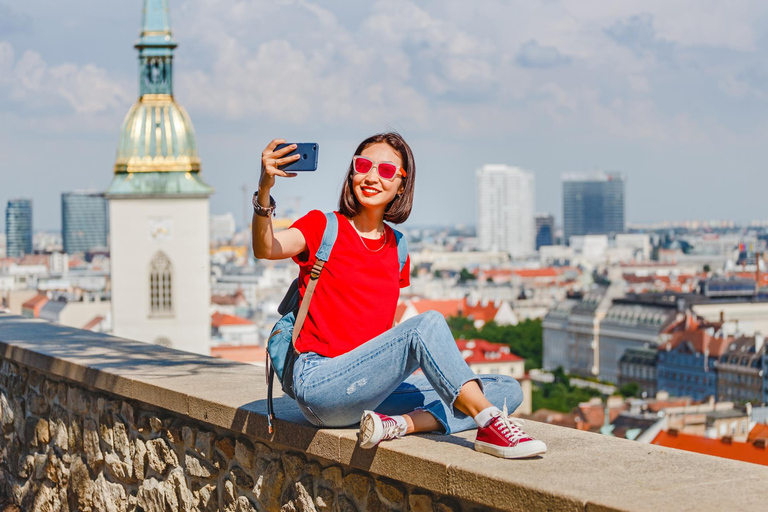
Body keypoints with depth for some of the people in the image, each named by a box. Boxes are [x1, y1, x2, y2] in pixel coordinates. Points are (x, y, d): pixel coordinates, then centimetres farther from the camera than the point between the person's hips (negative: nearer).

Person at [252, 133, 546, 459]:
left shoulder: (396, 249, 16)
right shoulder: (324, 227, 0)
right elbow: (266, 249, -21)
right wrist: (264, 189, -38)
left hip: (373, 390, 6)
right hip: (319, 383, -6)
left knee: (507, 390, -8)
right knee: (428, 323, -28)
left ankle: (397, 424, -28)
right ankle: (492, 424, -33)